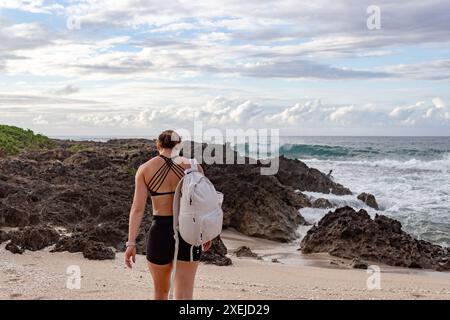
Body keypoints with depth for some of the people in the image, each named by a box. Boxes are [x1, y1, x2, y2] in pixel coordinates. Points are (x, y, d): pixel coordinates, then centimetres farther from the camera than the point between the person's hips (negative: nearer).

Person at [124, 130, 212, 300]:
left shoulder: (145, 168, 1)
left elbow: (138, 208, -6)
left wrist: (131, 243, -5)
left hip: (160, 231, 0)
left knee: (161, 290, 22)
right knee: (184, 295, 0)